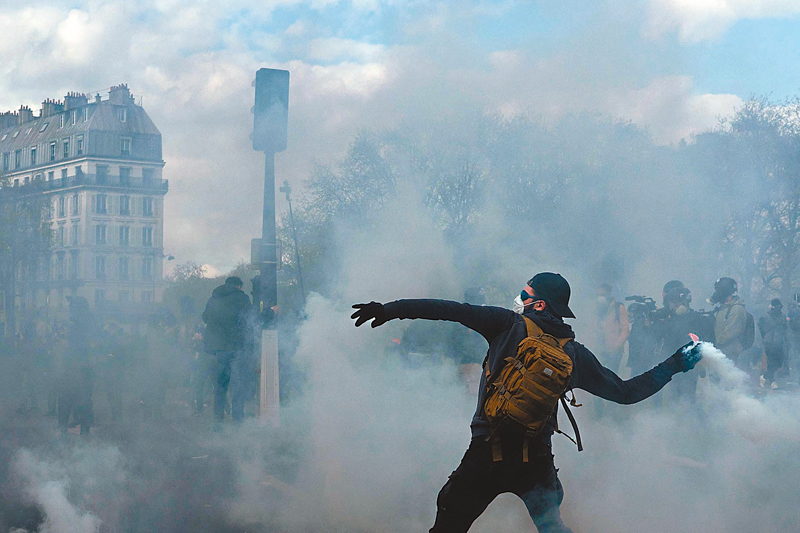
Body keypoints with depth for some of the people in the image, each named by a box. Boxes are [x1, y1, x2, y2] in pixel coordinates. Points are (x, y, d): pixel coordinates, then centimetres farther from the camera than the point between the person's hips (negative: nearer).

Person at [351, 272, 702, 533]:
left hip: (486, 456, -3)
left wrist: (391, 309, -5)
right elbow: (625, 392, 11)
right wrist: (673, 366, 23)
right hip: (537, 461, 3)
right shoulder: (575, 354, 7)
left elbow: (452, 310, -9)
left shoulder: (510, 325, -2)